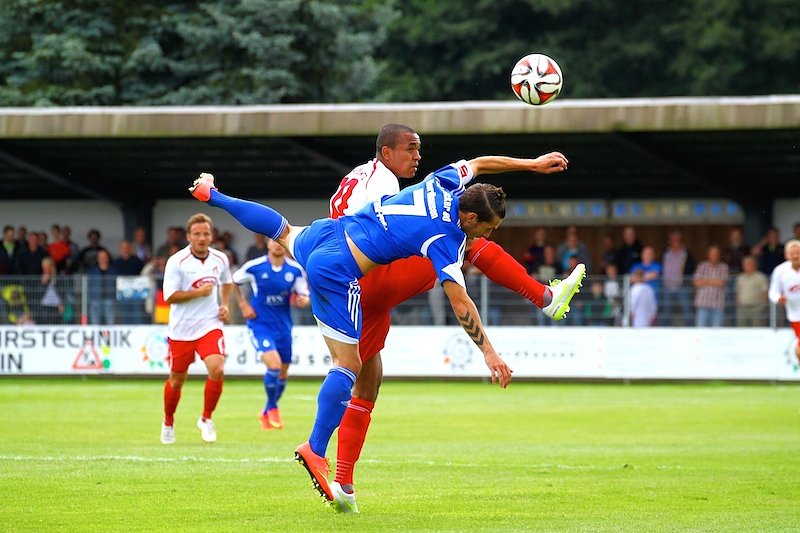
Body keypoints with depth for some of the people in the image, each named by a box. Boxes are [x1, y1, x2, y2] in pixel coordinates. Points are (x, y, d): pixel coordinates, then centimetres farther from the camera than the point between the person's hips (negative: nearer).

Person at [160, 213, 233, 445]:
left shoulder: (220, 259, 2)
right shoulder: (176, 261, -12)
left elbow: (227, 282, 24)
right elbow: (169, 296, -15)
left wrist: (225, 305, 8)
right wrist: (199, 292, -20)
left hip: (210, 325, 2)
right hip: (181, 329, -2)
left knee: (217, 370, -19)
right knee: (177, 379, 8)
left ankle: (206, 419, 2)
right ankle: (168, 422, 34)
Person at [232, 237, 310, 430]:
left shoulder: (296, 270, -2)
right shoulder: (254, 267, -8)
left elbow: (304, 297, 5)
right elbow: (233, 282, 7)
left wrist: (302, 300, -18)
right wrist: (243, 305, -1)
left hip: (283, 326, 4)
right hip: (260, 325, -4)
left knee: (283, 373, 11)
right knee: (274, 365, -22)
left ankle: (267, 412, 35)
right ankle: (272, 408, 1)